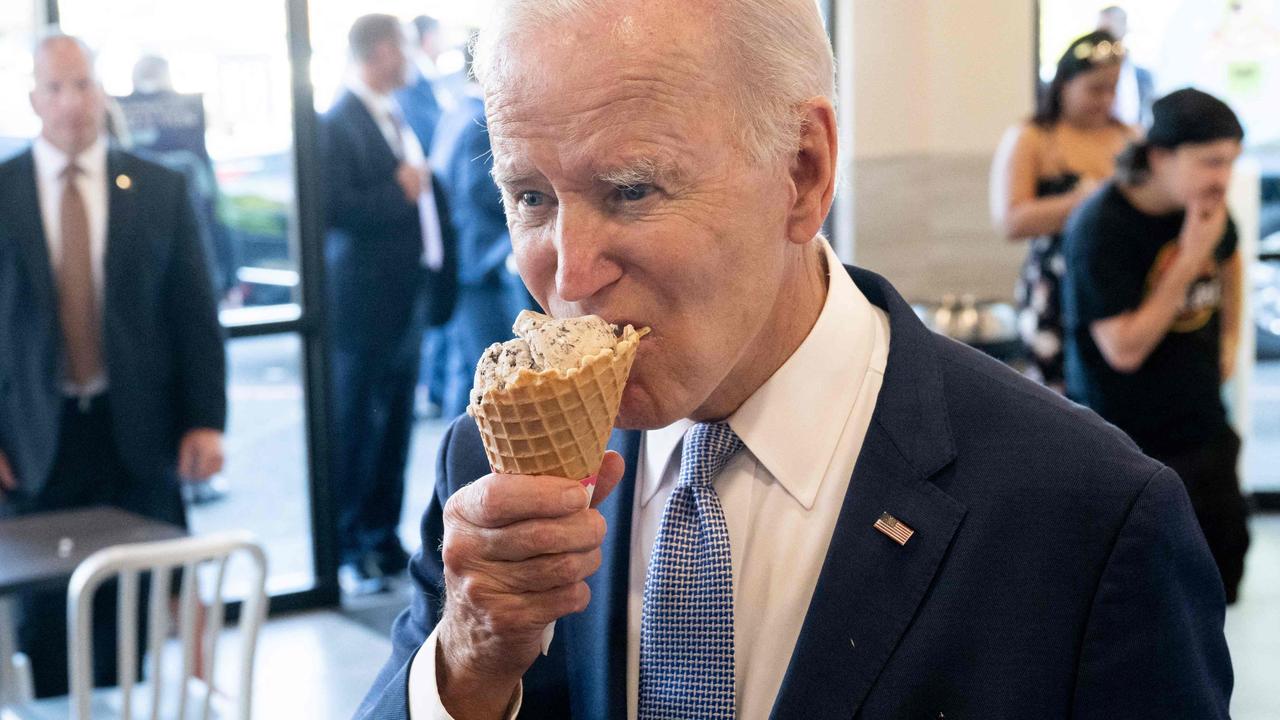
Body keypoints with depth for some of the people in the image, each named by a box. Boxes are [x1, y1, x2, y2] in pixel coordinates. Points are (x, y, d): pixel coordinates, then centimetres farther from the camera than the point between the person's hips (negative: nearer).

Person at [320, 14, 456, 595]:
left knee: (395, 425, 14)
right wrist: (397, 192, -16)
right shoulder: (338, 124, -12)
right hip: (363, 301, -8)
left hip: (406, 297, 8)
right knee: (354, 427, 0)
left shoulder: (398, 120, 15)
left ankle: (383, 540, 24)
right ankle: (348, 551, 9)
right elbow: (332, 206, -21)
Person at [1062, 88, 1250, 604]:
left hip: (1201, 426, 7)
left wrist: (1229, 339, 18)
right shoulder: (1100, 227, -23)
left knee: (1224, 554, 12)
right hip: (1121, 440, -7)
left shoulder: (1207, 207, -2)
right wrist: (1189, 261, -26)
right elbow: (1124, 348, -26)